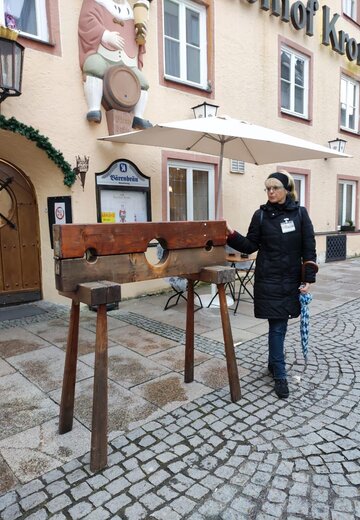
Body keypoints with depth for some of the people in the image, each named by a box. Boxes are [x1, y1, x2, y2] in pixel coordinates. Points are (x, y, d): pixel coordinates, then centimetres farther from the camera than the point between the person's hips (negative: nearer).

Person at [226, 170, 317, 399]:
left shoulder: (300, 213, -1)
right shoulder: (261, 215, -1)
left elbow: (309, 248, -1)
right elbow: (251, 246, 1)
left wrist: (308, 278, -6)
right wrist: (232, 235, -15)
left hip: (292, 279, 2)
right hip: (269, 280, -1)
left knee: (280, 325, 13)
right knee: (277, 326, 0)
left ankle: (273, 363, 35)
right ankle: (280, 375, 11)